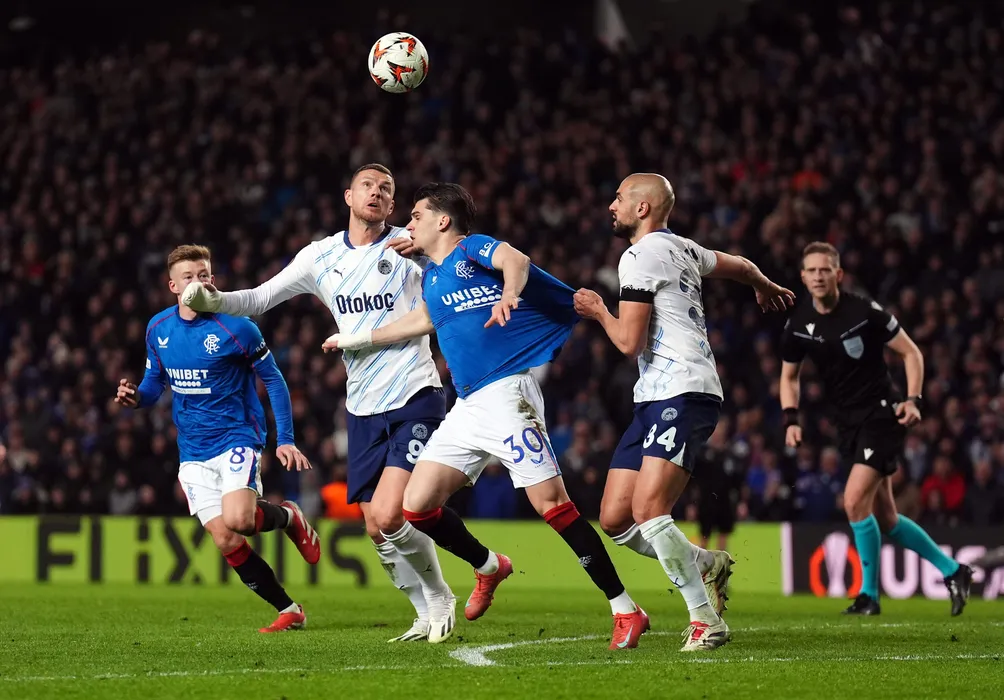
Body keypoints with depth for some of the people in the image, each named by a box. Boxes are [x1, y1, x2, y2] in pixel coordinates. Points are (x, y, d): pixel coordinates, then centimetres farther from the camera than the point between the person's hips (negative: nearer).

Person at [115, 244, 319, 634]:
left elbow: (273, 380, -4)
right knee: (226, 541, -4)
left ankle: (290, 517, 7)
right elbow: (156, 383, 16)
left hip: (237, 437, -5)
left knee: (238, 519, -27)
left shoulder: (235, 328, -12)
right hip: (193, 452, 5)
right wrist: (135, 397, -8)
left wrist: (285, 439, -9)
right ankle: (288, 610, 9)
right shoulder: (158, 329, 3)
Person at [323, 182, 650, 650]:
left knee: (550, 501, -17)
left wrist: (508, 294, -48)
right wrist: (354, 340, 49)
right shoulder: (431, 277, 21)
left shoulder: (473, 248, -3)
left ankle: (626, 610, -13)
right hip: (466, 407, 8)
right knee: (417, 506, 1)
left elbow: (516, 260, -25)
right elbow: (423, 320, 41)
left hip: (506, 392, -8)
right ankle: (489, 567, 25)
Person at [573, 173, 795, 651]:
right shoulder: (682, 249, 20)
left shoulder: (641, 256, -8)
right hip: (655, 398, 10)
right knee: (615, 520, 3)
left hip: (681, 394, -10)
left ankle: (706, 620, -18)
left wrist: (598, 311, 7)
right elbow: (739, 267, 39)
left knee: (648, 511, -22)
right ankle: (708, 565, 15)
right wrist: (765, 287, 62)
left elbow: (629, 342, -14)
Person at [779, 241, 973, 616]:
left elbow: (911, 352, -5)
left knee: (855, 500, -19)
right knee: (885, 518, 9)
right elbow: (789, 376, 15)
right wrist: (791, 419, 0)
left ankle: (869, 594, -5)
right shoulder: (799, 324, 1)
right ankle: (952, 571, 26)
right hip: (848, 425, 6)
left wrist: (912, 399, -17)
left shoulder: (865, 312, -13)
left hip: (881, 415, -6)